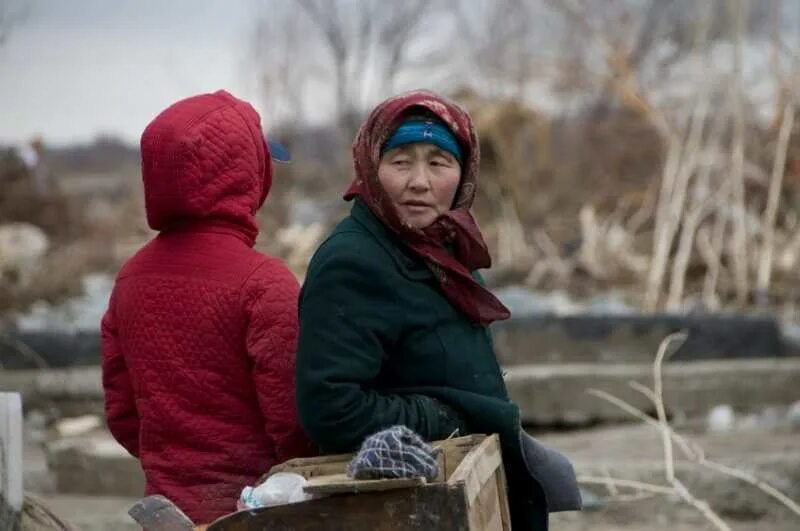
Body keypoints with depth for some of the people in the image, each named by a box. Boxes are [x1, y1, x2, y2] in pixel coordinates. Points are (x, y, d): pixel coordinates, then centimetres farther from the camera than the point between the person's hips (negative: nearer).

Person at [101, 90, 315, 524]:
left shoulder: (131, 279, 4)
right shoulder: (263, 282, -16)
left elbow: (121, 414, 10)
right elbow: (294, 422, -15)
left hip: (167, 506, 7)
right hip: (250, 512, -6)